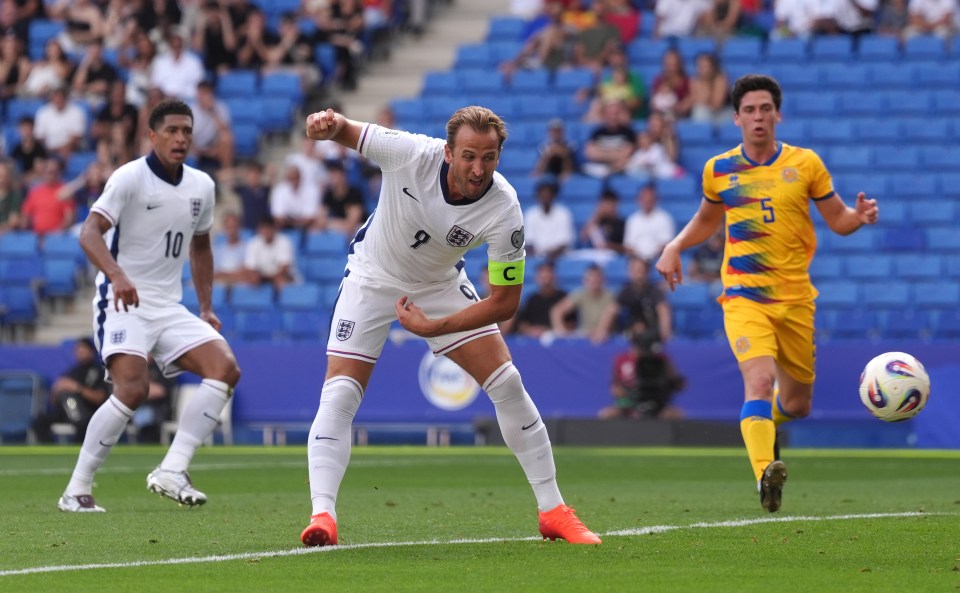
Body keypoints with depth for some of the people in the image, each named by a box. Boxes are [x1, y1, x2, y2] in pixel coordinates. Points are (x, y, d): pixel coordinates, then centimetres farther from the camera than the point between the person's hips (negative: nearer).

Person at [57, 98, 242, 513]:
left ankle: (171, 472, -13)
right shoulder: (129, 178, -10)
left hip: (169, 307, 7)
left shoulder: (202, 186, 10)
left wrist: (206, 308, 18)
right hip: (123, 303, -7)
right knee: (132, 389, -25)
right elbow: (89, 232, -21)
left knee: (226, 368, -12)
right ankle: (77, 490, -14)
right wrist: (116, 274, -39)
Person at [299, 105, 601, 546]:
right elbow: (346, 130, -12)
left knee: (507, 384, -4)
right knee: (340, 394, -17)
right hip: (373, 278, -1)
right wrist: (326, 124, -36)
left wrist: (434, 327, -28)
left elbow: (505, 302, -22)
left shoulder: (503, 212, -30)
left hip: (440, 285, 1)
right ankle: (322, 515, -19)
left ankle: (552, 511, 7)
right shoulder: (411, 153, -31)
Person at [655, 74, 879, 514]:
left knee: (797, 405, 12)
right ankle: (765, 474, -42)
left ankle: (762, 422, 49)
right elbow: (707, 220, 24)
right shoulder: (719, 170, 4)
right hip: (743, 297, -2)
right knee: (760, 378, -28)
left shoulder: (805, 164, 2)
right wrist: (674, 247, 7)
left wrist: (860, 216, -14)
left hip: (795, 297, 2)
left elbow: (838, 221, 8)